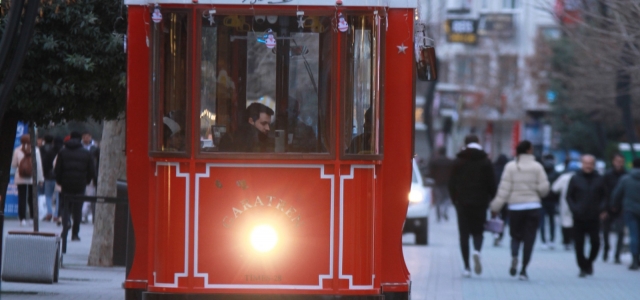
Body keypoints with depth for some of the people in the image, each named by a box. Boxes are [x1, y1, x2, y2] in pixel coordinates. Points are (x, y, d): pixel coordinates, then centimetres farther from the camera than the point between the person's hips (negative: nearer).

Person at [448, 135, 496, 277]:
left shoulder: (458, 162, 3)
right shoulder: (486, 162, 1)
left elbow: (452, 184, 3)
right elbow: (491, 185, -1)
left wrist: (455, 200, 13)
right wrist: (490, 200, 9)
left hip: (462, 203, 0)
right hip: (480, 203, 0)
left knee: (464, 234, 3)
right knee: (478, 231, 10)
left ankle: (467, 267, -3)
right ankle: (477, 251, -23)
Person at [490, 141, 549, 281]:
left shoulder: (511, 166, -2)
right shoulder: (537, 167, -2)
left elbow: (504, 189, -4)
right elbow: (544, 188, -4)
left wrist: (496, 206, 0)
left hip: (515, 207, 1)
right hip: (533, 206, -1)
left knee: (515, 235, 15)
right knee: (529, 238, 3)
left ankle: (514, 256, -14)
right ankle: (523, 270, -2)